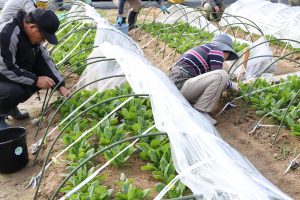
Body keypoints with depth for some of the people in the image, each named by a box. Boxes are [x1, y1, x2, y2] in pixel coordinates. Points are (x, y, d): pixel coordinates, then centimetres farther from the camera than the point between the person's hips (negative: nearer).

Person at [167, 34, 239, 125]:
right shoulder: (217, 50, 1)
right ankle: (200, 112, -9)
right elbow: (218, 76, -6)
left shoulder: (202, 49, 27)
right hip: (180, 86, -10)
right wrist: (231, 84, 12)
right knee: (222, 75, -15)